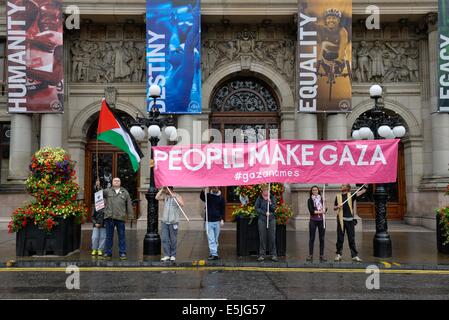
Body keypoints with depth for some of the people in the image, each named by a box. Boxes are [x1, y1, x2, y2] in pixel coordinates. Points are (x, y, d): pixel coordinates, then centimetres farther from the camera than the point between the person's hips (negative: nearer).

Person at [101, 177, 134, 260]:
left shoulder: (125, 193, 10)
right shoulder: (107, 191, 11)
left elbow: (129, 205, 9)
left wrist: (130, 216, 4)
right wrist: (98, 187, -20)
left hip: (120, 218, 0)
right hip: (109, 217, 0)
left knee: (121, 236, 4)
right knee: (109, 236, 8)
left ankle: (122, 253, 11)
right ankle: (108, 253, 17)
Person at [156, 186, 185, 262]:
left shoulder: (178, 196, -2)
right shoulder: (165, 196, 10)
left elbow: (182, 204, -19)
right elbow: (157, 197, -2)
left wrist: (175, 196, -20)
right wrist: (162, 190, -4)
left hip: (173, 222, -4)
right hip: (165, 222, 4)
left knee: (173, 240, 4)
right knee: (164, 239, -1)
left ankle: (173, 255, 13)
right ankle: (166, 255, 5)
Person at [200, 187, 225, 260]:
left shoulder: (221, 197, 5)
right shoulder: (208, 195, 3)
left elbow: (222, 209, 7)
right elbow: (201, 197, -19)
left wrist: (222, 219, -3)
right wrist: (204, 191, -38)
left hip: (217, 221, 1)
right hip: (209, 220, -1)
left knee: (216, 239, 9)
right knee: (211, 239, -5)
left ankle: (214, 252, 20)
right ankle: (214, 254, -5)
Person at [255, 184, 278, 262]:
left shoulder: (272, 198, 6)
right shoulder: (259, 198, 4)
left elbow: (274, 209, 1)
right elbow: (256, 209, 0)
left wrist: (270, 203, -16)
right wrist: (265, 213, -9)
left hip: (271, 219, 1)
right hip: (262, 219, -1)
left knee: (272, 237, -1)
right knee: (262, 238, 1)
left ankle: (273, 255, 6)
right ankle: (261, 255, 9)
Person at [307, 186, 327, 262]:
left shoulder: (322, 199, 9)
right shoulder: (310, 200, 1)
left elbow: (325, 209, 8)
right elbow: (311, 211, -9)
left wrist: (324, 210, -12)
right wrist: (320, 212, -15)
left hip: (321, 221, 2)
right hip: (313, 221, -2)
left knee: (322, 238, 2)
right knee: (311, 238, 1)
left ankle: (322, 255, 9)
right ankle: (310, 255, 8)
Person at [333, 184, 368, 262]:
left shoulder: (351, 195, 4)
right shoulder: (338, 196, 11)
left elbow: (363, 191, -6)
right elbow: (334, 208, 17)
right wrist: (337, 206, -4)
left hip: (350, 219, -1)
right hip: (341, 219, 2)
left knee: (352, 239, 3)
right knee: (340, 238, 5)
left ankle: (355, 255, 9)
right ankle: (339, 254, 15)